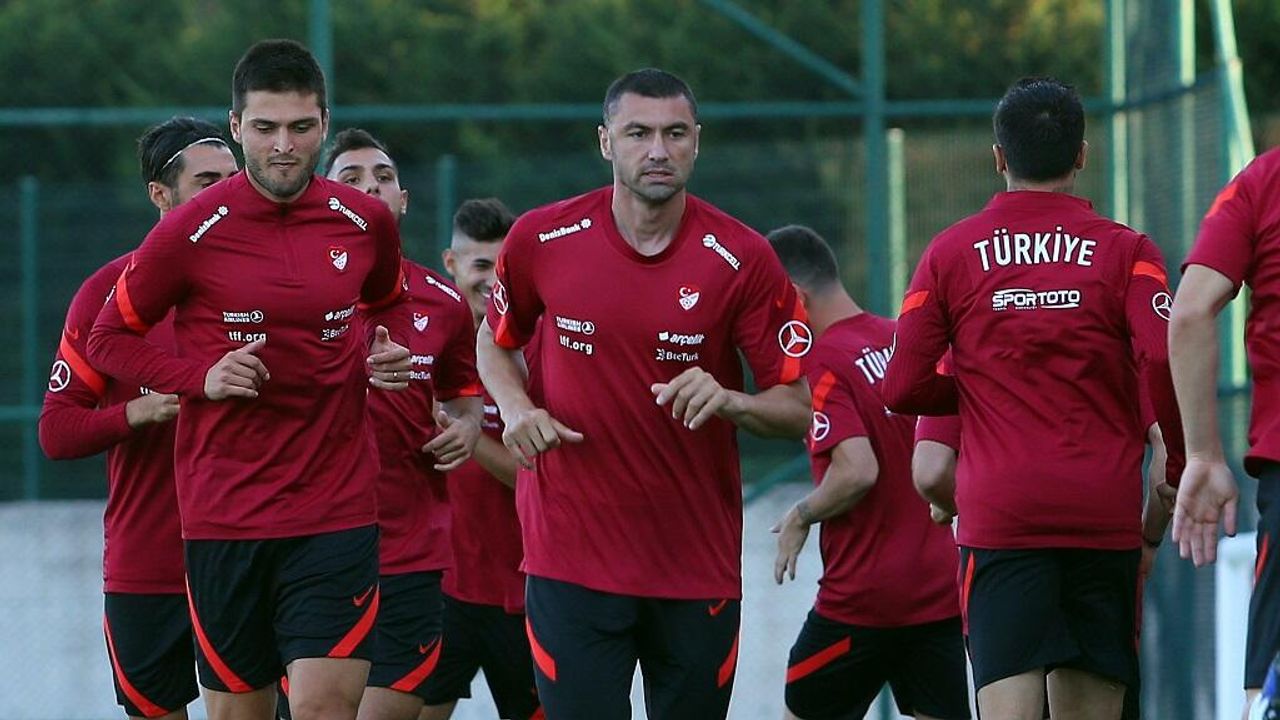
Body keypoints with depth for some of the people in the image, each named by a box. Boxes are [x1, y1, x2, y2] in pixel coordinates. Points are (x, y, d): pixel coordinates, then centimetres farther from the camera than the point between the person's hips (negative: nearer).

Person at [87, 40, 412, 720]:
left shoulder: (366, 223, 3)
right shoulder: (191, 231, -5)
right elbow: (107, 339, 5)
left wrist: (383, 358, 3)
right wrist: (202, 377, -10)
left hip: (336, 511, 1)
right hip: (222, 517, -1)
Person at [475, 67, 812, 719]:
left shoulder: (743, 260, -6)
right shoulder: (542, 239, -2)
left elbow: (798, 409, -3)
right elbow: (496, 341, 17)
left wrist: (729, 401, -23)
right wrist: (516, 408, -4)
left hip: (700, 566, 1)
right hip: (572, 560, 0)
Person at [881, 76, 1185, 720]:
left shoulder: (951, 254, 5)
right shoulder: (1125, 250, 2)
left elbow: (903, 389, 1)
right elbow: (1164, 362, -12)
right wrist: (1182, 465, 1)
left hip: (999, 515, -1)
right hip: (1107, 513, 1)